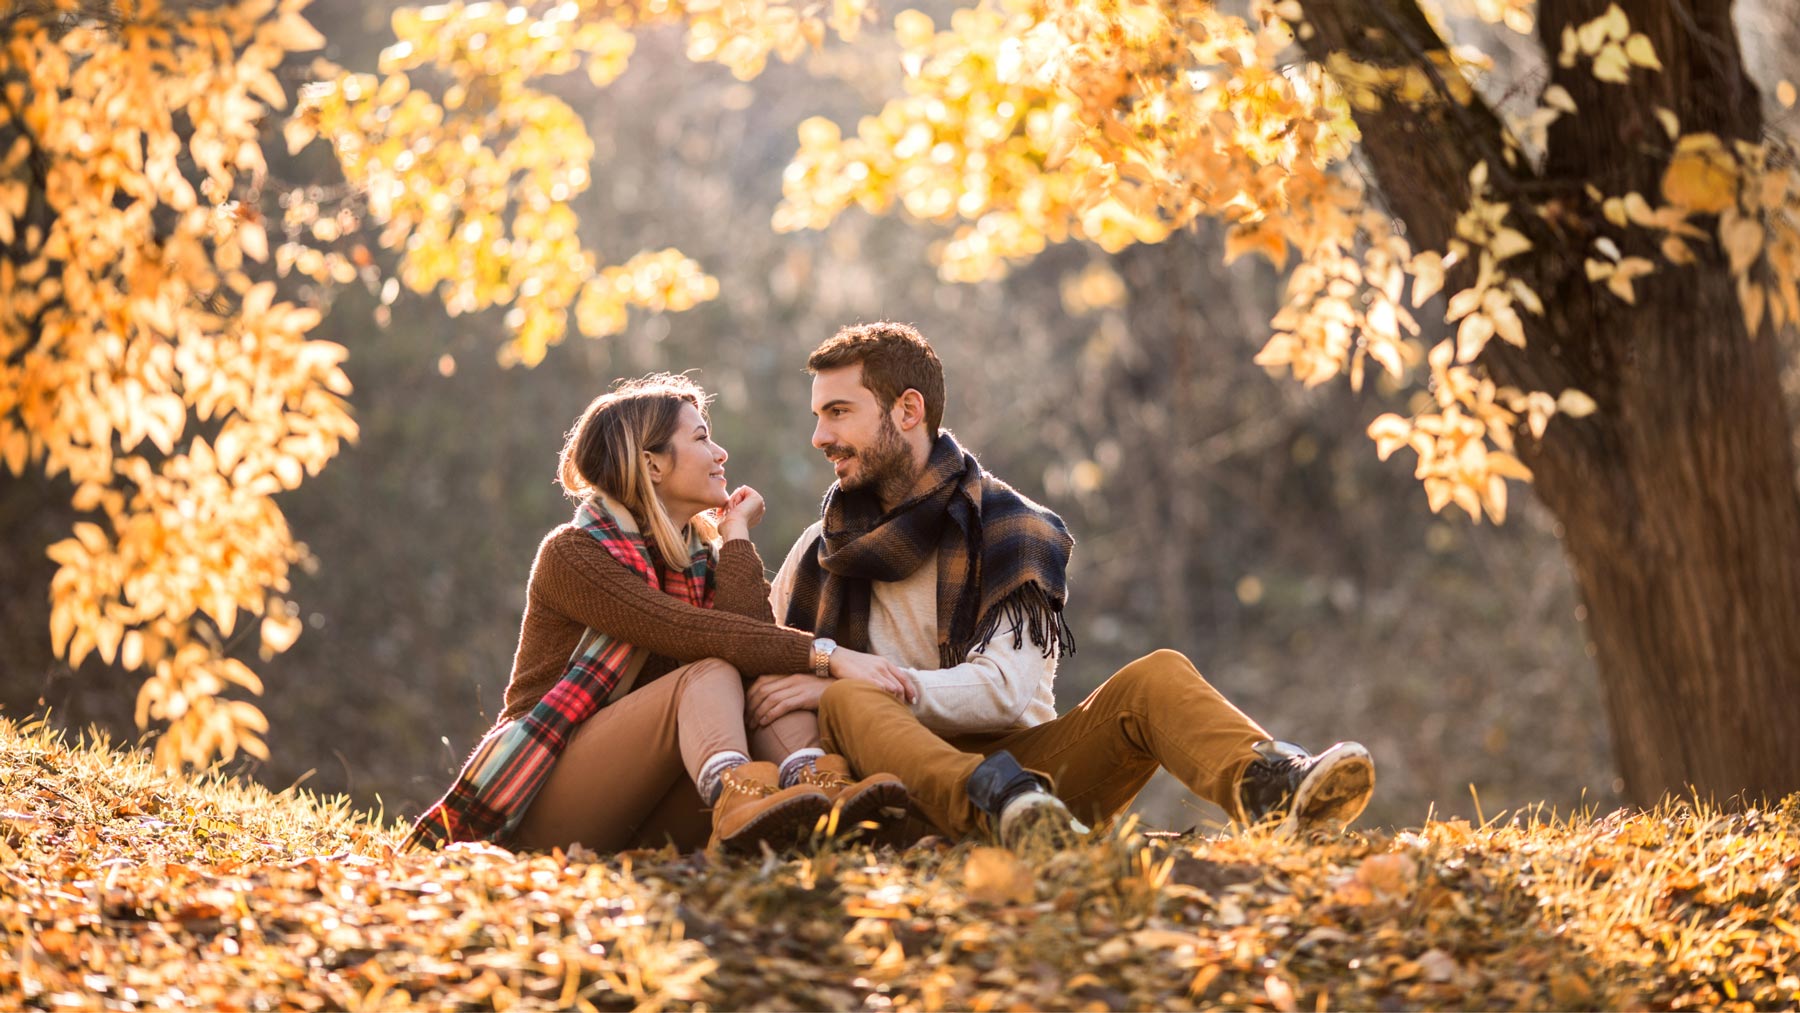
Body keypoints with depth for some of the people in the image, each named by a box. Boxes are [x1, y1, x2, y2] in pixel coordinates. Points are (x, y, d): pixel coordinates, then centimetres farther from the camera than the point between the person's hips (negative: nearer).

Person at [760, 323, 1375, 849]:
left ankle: (1269, 789, -55)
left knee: (1154, 678, -23)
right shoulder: (817, 555, 17)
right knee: (847, 702, -31)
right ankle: (1002, 801, -61)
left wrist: (869, 683, -14)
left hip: (1021, 759, 0)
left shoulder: (1012, 529, 7)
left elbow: (1004, 690, -7)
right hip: (907, 785, 0)